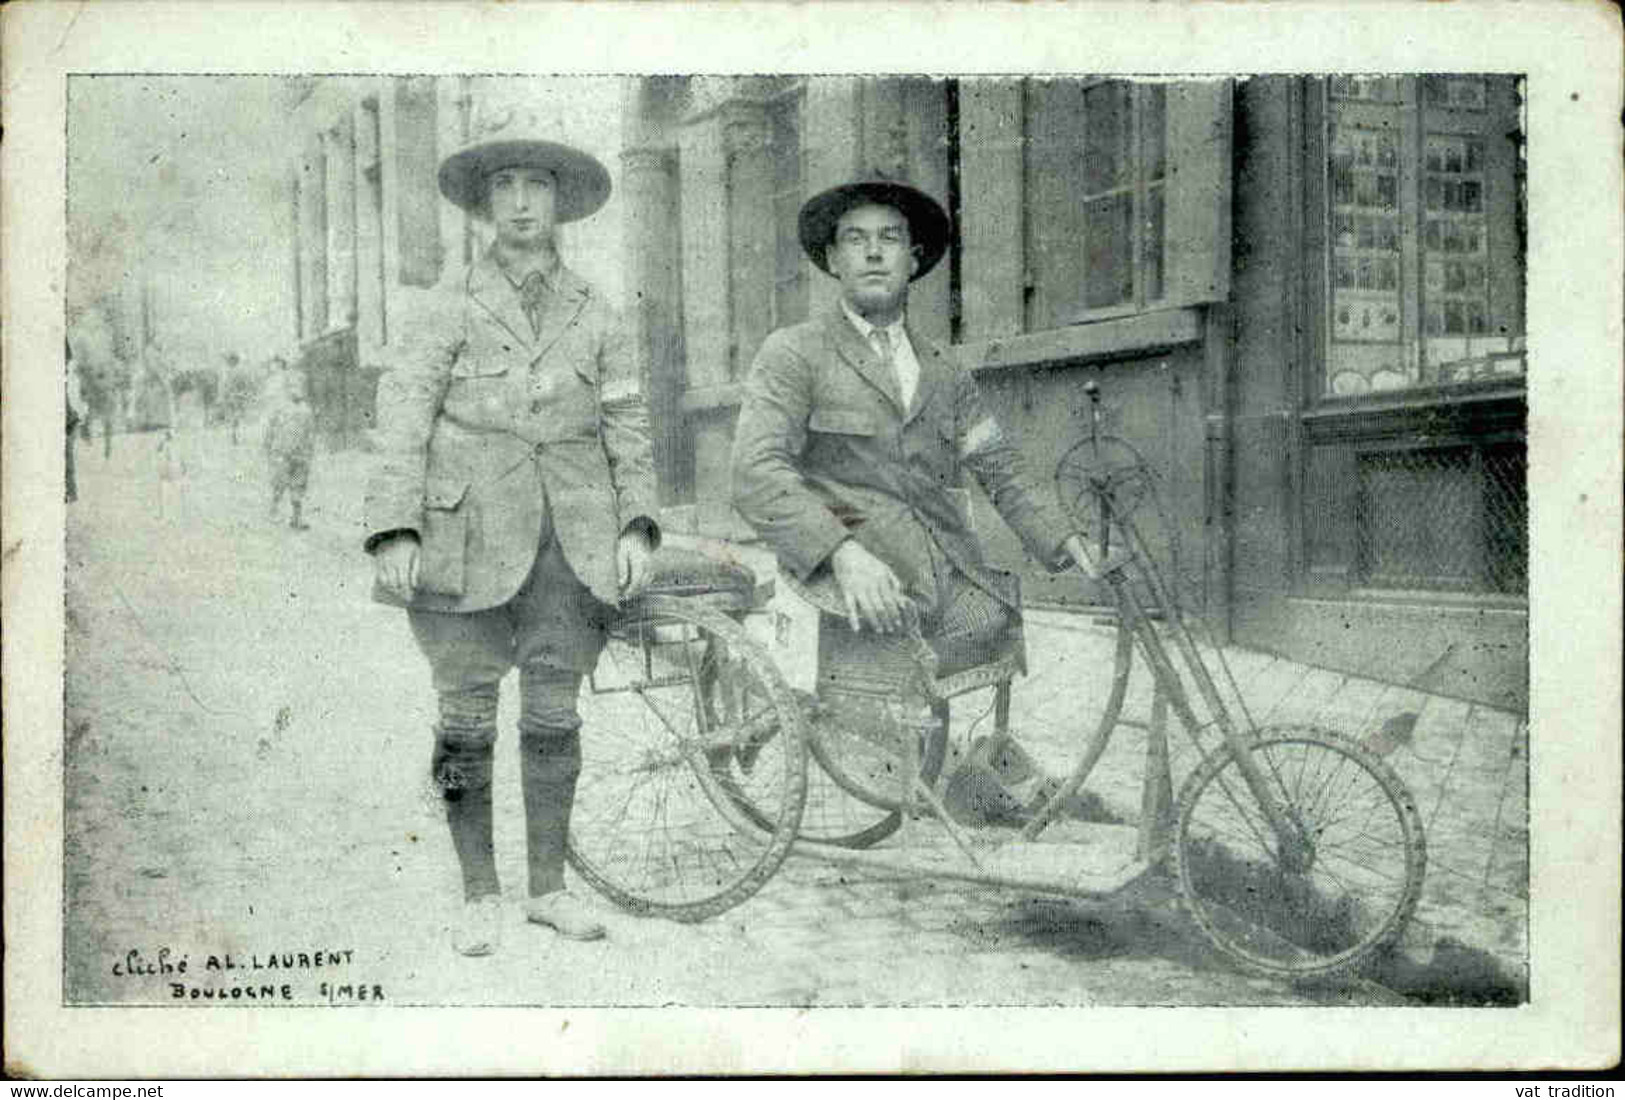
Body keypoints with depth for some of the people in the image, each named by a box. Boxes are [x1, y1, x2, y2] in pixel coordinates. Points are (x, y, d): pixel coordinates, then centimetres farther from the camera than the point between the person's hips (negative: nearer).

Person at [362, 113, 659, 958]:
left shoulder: (593, 315, 13)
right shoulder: (447, 308, 5)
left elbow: (628, 425, 11)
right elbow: (402, 419, -2)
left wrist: (637, 525, 1)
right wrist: (395, 531, -12)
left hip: (569, 539, 2)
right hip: (471, 534, -2)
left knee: (555, 713, 5)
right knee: (466, 714, 1)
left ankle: (548, 887, 18)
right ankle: (480, 897, 13)